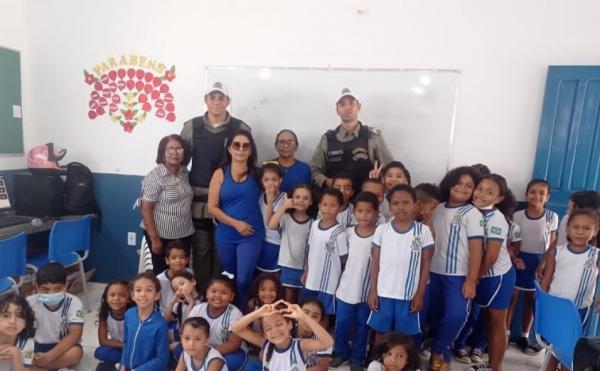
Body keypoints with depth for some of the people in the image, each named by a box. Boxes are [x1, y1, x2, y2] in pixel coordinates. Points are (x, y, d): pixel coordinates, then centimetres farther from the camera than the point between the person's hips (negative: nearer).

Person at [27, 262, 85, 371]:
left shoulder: (73, 302, -17)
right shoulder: (30, 302, -11)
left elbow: (74, 335, -23)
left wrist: (49, 356, -32)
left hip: (63, 346, -1)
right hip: (38, 346, 2)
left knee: (76, 353, -34)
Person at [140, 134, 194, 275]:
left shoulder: (185, 173, 3)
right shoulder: (155, 176, -15)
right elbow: (146, 209, -15)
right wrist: (154, 239, -16)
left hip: (185, 234, 6)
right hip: (162, 235, -5)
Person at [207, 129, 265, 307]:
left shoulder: (257, 173, 0)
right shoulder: (220, 174, 0)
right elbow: (212, 207, -4)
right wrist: (235, 223, -10)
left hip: (251, 236, -1)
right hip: (225, 235, 2)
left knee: (243, 280, -7)